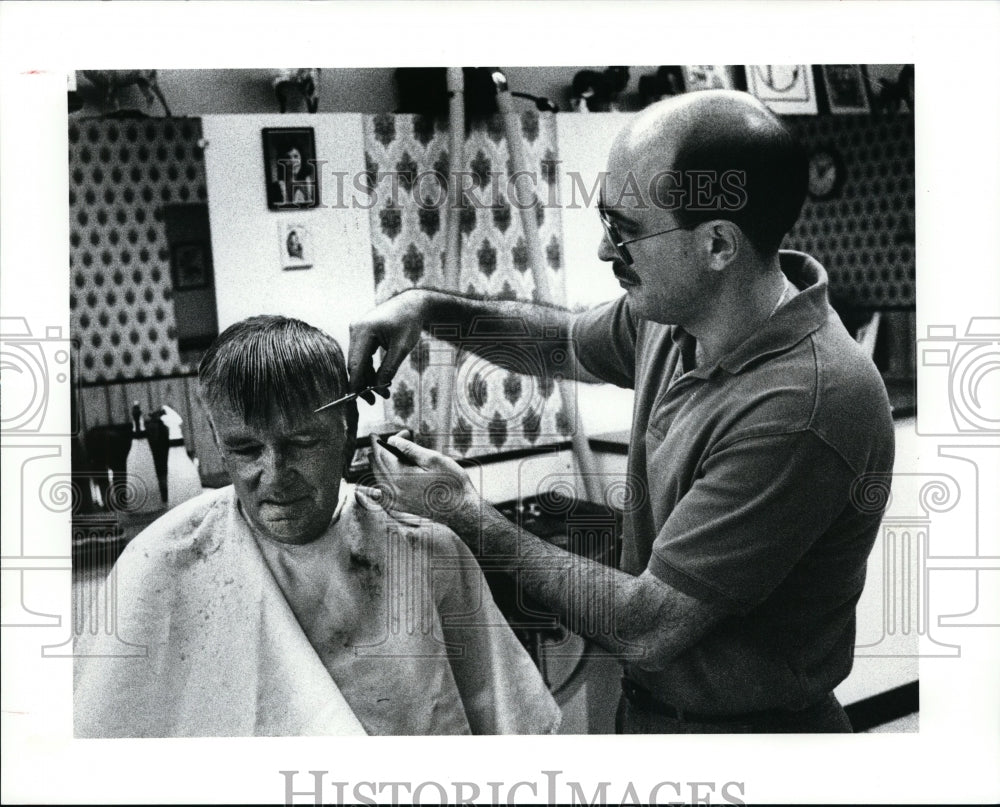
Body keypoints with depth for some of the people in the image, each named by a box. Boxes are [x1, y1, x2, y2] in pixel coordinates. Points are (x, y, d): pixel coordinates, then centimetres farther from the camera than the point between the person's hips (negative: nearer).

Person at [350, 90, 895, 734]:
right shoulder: (675, 312, -8)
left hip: (742, 726, -7)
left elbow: (649, 629, -30)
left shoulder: (800, 411, -35)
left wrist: (470, 516, -20)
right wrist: (429, 308, -1)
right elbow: (568, 342, 15)